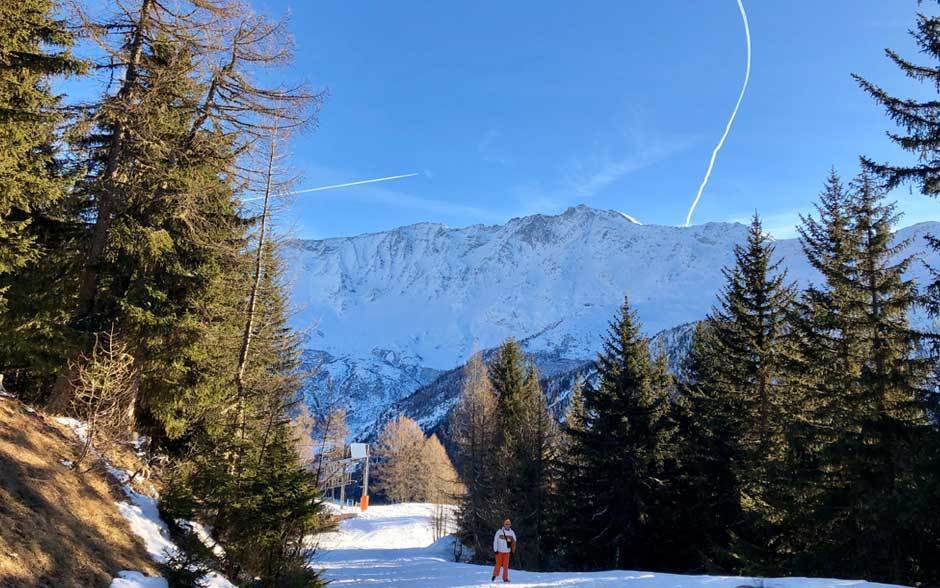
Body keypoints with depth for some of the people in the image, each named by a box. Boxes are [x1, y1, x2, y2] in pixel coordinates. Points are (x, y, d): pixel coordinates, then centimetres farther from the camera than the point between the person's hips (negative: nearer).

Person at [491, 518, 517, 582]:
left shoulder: (512, 532, 5)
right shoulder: (499, 532, -5)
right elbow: (495, 541, -1)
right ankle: (494, 575, 16)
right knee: (498, 564, -1)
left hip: (507, 551, 3)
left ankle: (505, 578, 8)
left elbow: (514, 542, 15)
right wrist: (495, 550, -5)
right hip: (499, 551, -3)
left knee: (506, 565, 1)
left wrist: (513, 550, 7)